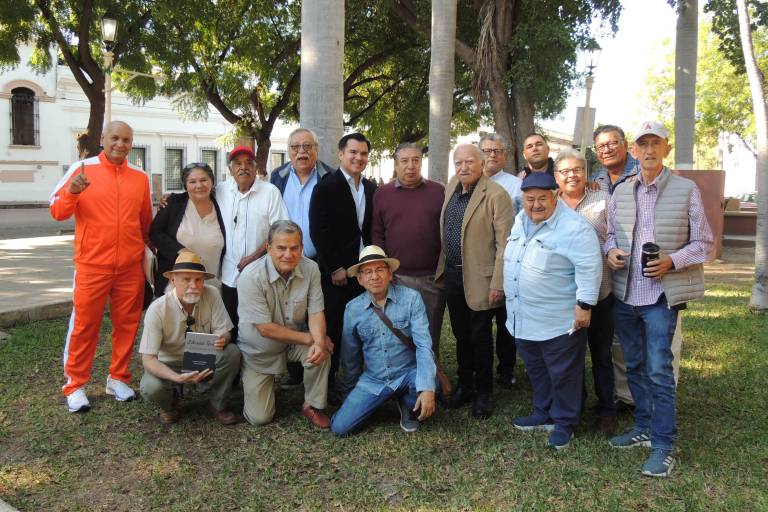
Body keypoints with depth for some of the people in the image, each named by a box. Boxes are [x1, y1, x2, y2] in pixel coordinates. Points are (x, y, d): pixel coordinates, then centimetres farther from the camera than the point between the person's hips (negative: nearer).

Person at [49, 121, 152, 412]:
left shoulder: (140, 177, 8)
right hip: (92, 265, -3)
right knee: (84, 325, 2)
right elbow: (57, 211, -4)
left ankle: (118, 379, 22)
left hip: (131, 266, 3)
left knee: (127, 324, 8)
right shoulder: (82, 169, -2)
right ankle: (75, 385, 13)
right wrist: (72, 193, -22)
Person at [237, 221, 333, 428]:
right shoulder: (251, 277, -26)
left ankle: (312, 406, -5)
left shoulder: (310, 269, -14)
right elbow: (266, 329, -25)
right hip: (260, 351, -2)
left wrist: (319, 342, -33)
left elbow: (316, 312, -12)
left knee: (322, 349, -30)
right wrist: (309, 338, -25)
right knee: (259, 418, -4)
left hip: (295, 341, 3)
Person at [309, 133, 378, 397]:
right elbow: (319, 231, -11)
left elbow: (373, 229, 13)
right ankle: (328, 382, 16)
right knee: (333, 328, 3)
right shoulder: (326, 187, -6)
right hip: (336, 272, -4)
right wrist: (335, 268, -13)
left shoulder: (372, 189, 11)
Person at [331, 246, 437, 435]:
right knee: (339, 427, -11)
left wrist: (427, 389, -29)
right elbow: (350, 355, 10)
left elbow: (423, 345, -17)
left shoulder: (411, 298, -12)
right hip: (373, 380, 3)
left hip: (408, 375, -2)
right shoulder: (352, 309, -3)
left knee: (425, 381, -36)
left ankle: (408, 407, 3)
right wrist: (349, 393, 17)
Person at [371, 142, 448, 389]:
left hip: (432, 278, 0)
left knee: (431, 333, 10)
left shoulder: (438, 191, 3)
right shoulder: (382, 194, 5)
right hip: (396, 277, 0)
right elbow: (377, 234, 5)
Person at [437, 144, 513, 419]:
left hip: (479, 278, -6)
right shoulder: (451, 186, 7)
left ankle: (483, 393, 23)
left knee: (480, 337, 6)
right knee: (461, 334, 17)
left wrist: (497, 283, -19)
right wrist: (442, 267, 17)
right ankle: (464, 386, 32)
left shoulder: (496, 195, -15)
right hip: (451, 274, 6)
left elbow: (504, 243, -17)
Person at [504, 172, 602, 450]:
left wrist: (585, 304, -22)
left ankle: (564, 423, 22)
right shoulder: (520, 221, 7)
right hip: (523, 319, 8)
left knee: (563, 373, 6)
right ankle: (543, 414, 37)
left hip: (559, 321, -8)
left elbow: (589, 267, -21)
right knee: (536, 370, 20)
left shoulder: (573, 227, -19)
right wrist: (508, 293, 22)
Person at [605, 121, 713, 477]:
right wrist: (611, 250, -5)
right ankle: (643, 428, 31)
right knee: (634, 366, 15)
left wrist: (672, 261, -17)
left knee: (658, 370, -5)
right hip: (625, 294, 5)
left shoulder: (686, 190, -4)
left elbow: (703, 243, -1)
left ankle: (663, 446, 6)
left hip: (661, 295, -5)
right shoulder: (621, 192, 7)